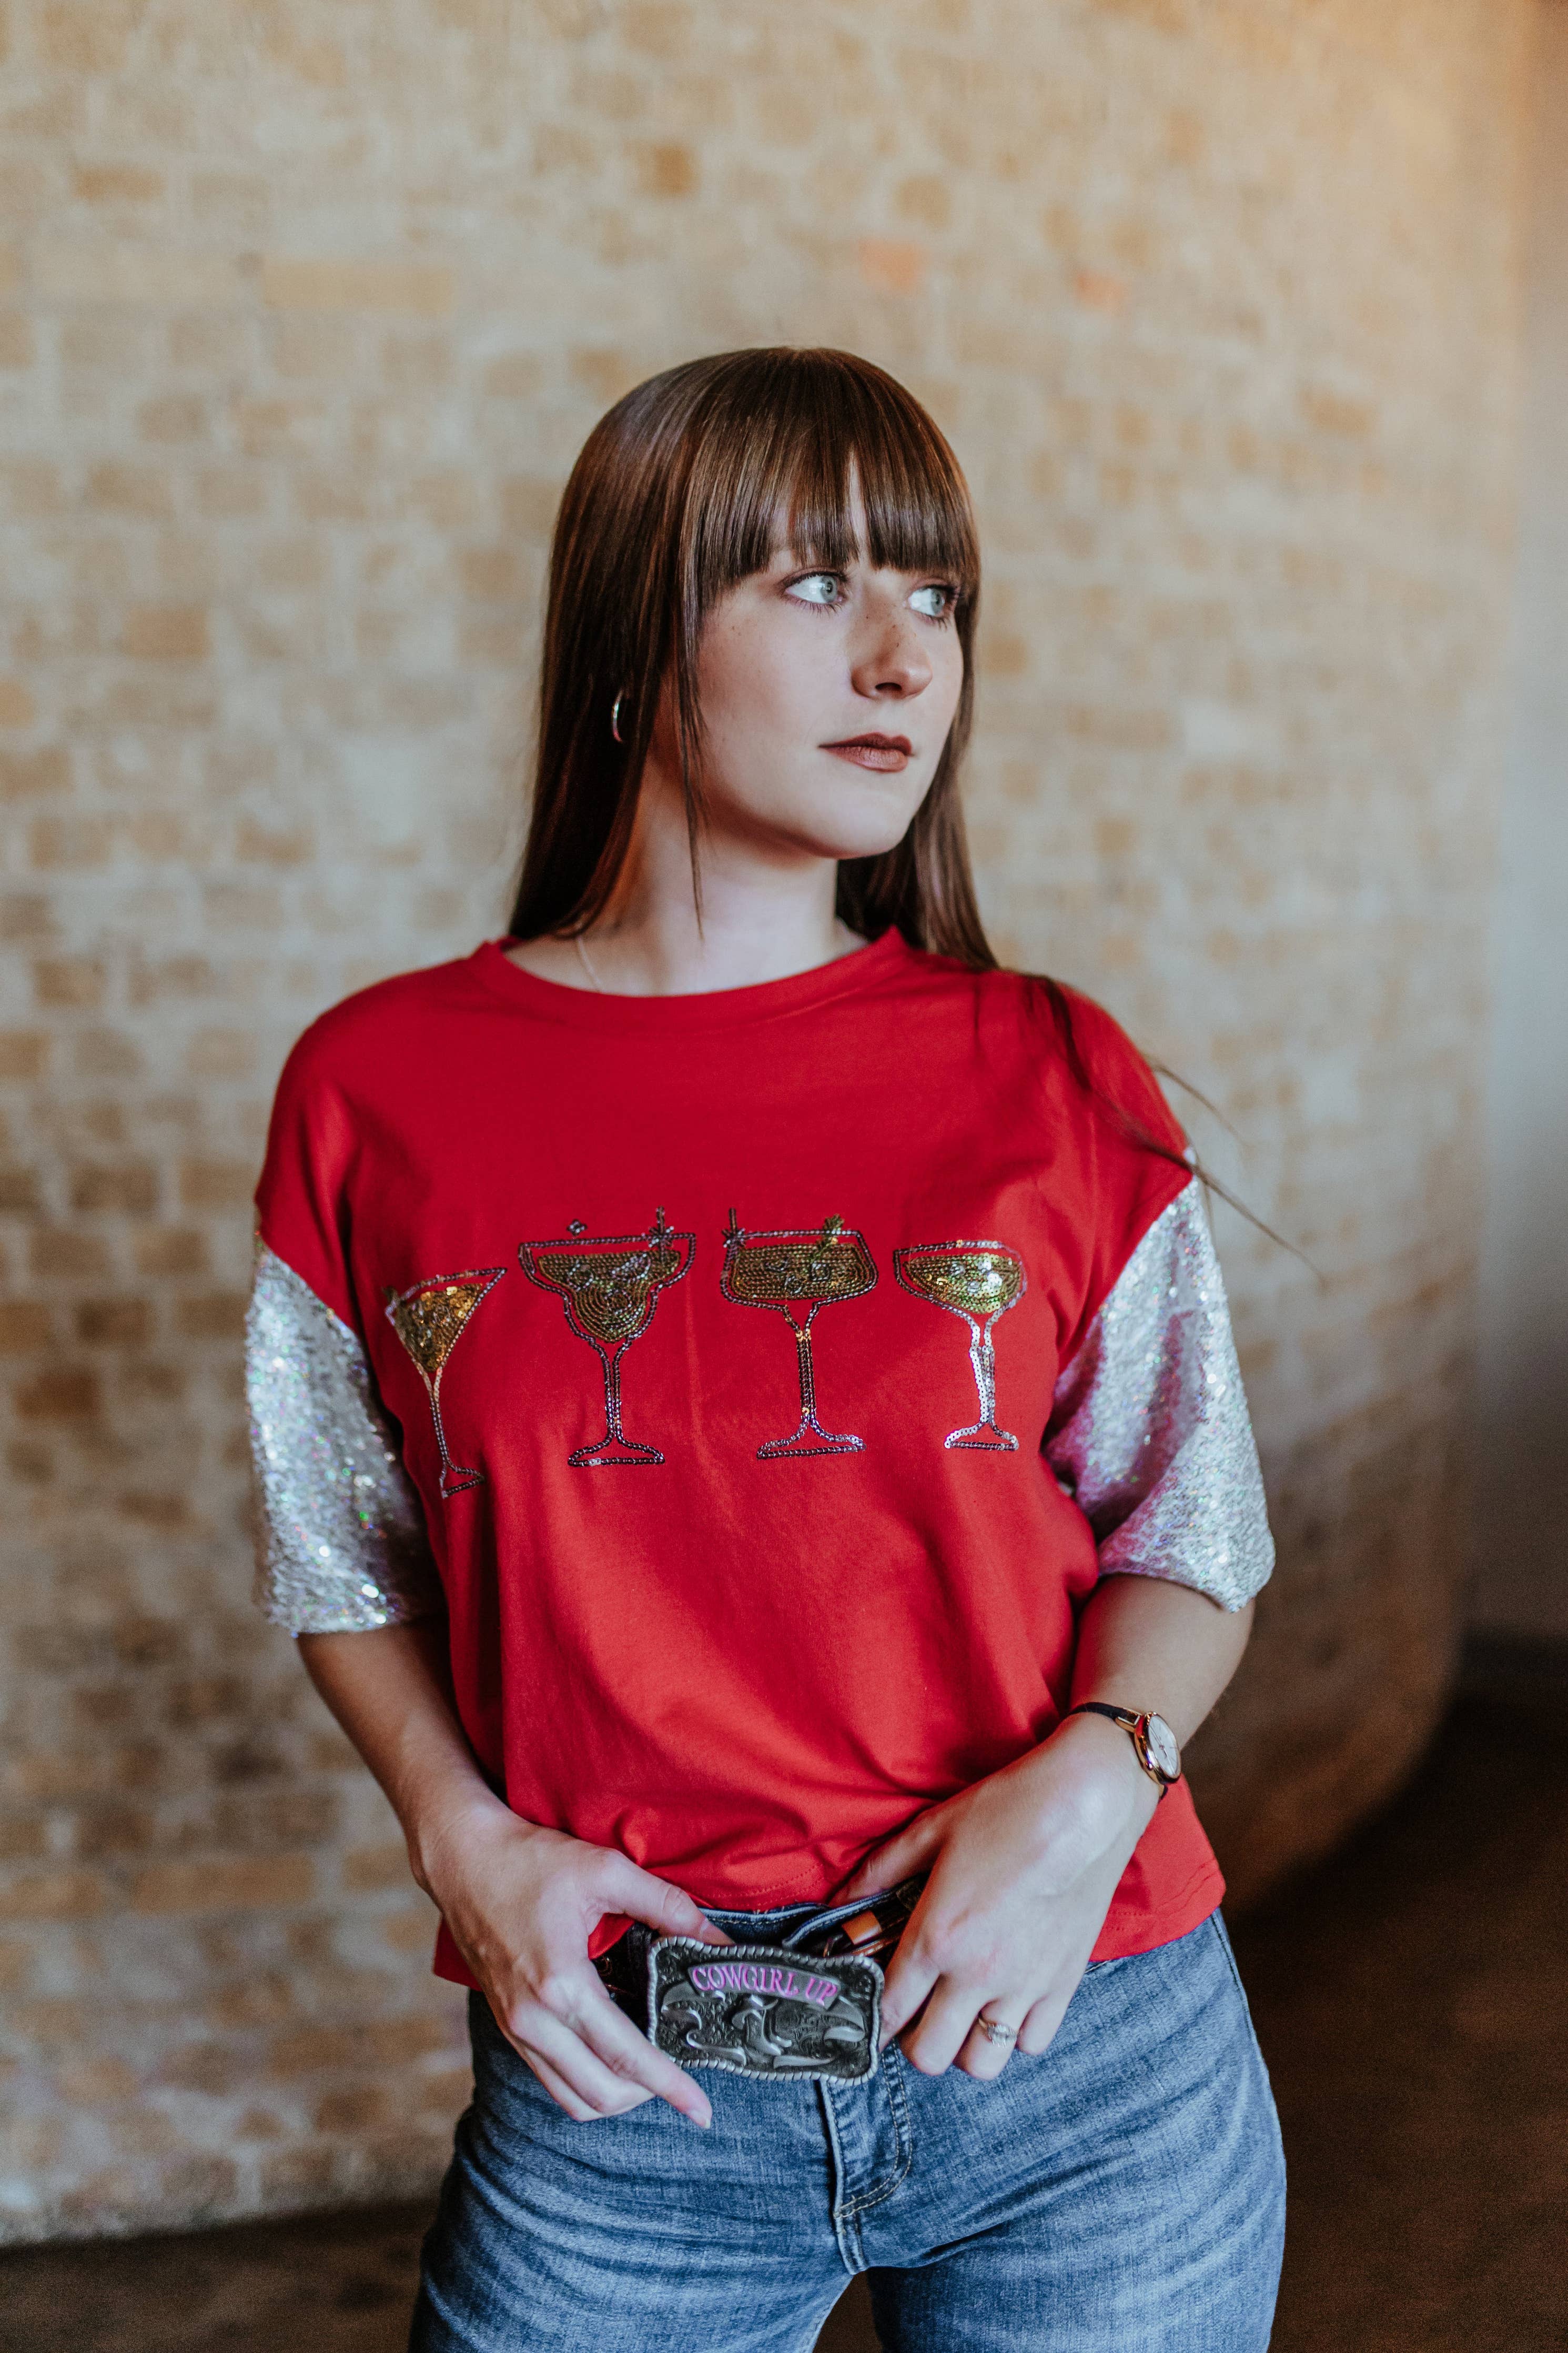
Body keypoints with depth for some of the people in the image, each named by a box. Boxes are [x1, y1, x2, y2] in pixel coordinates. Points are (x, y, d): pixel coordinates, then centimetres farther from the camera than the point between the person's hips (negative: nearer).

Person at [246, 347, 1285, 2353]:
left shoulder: (1052, 1083, -4)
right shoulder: (380, 1096, -5)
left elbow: (1189, 1543, 3)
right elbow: (348, 1567, 6)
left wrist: (1094, 1775, -14)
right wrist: (466, 1840, -8)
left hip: (1088, 2066, 1)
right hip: (615, 2085, 0)